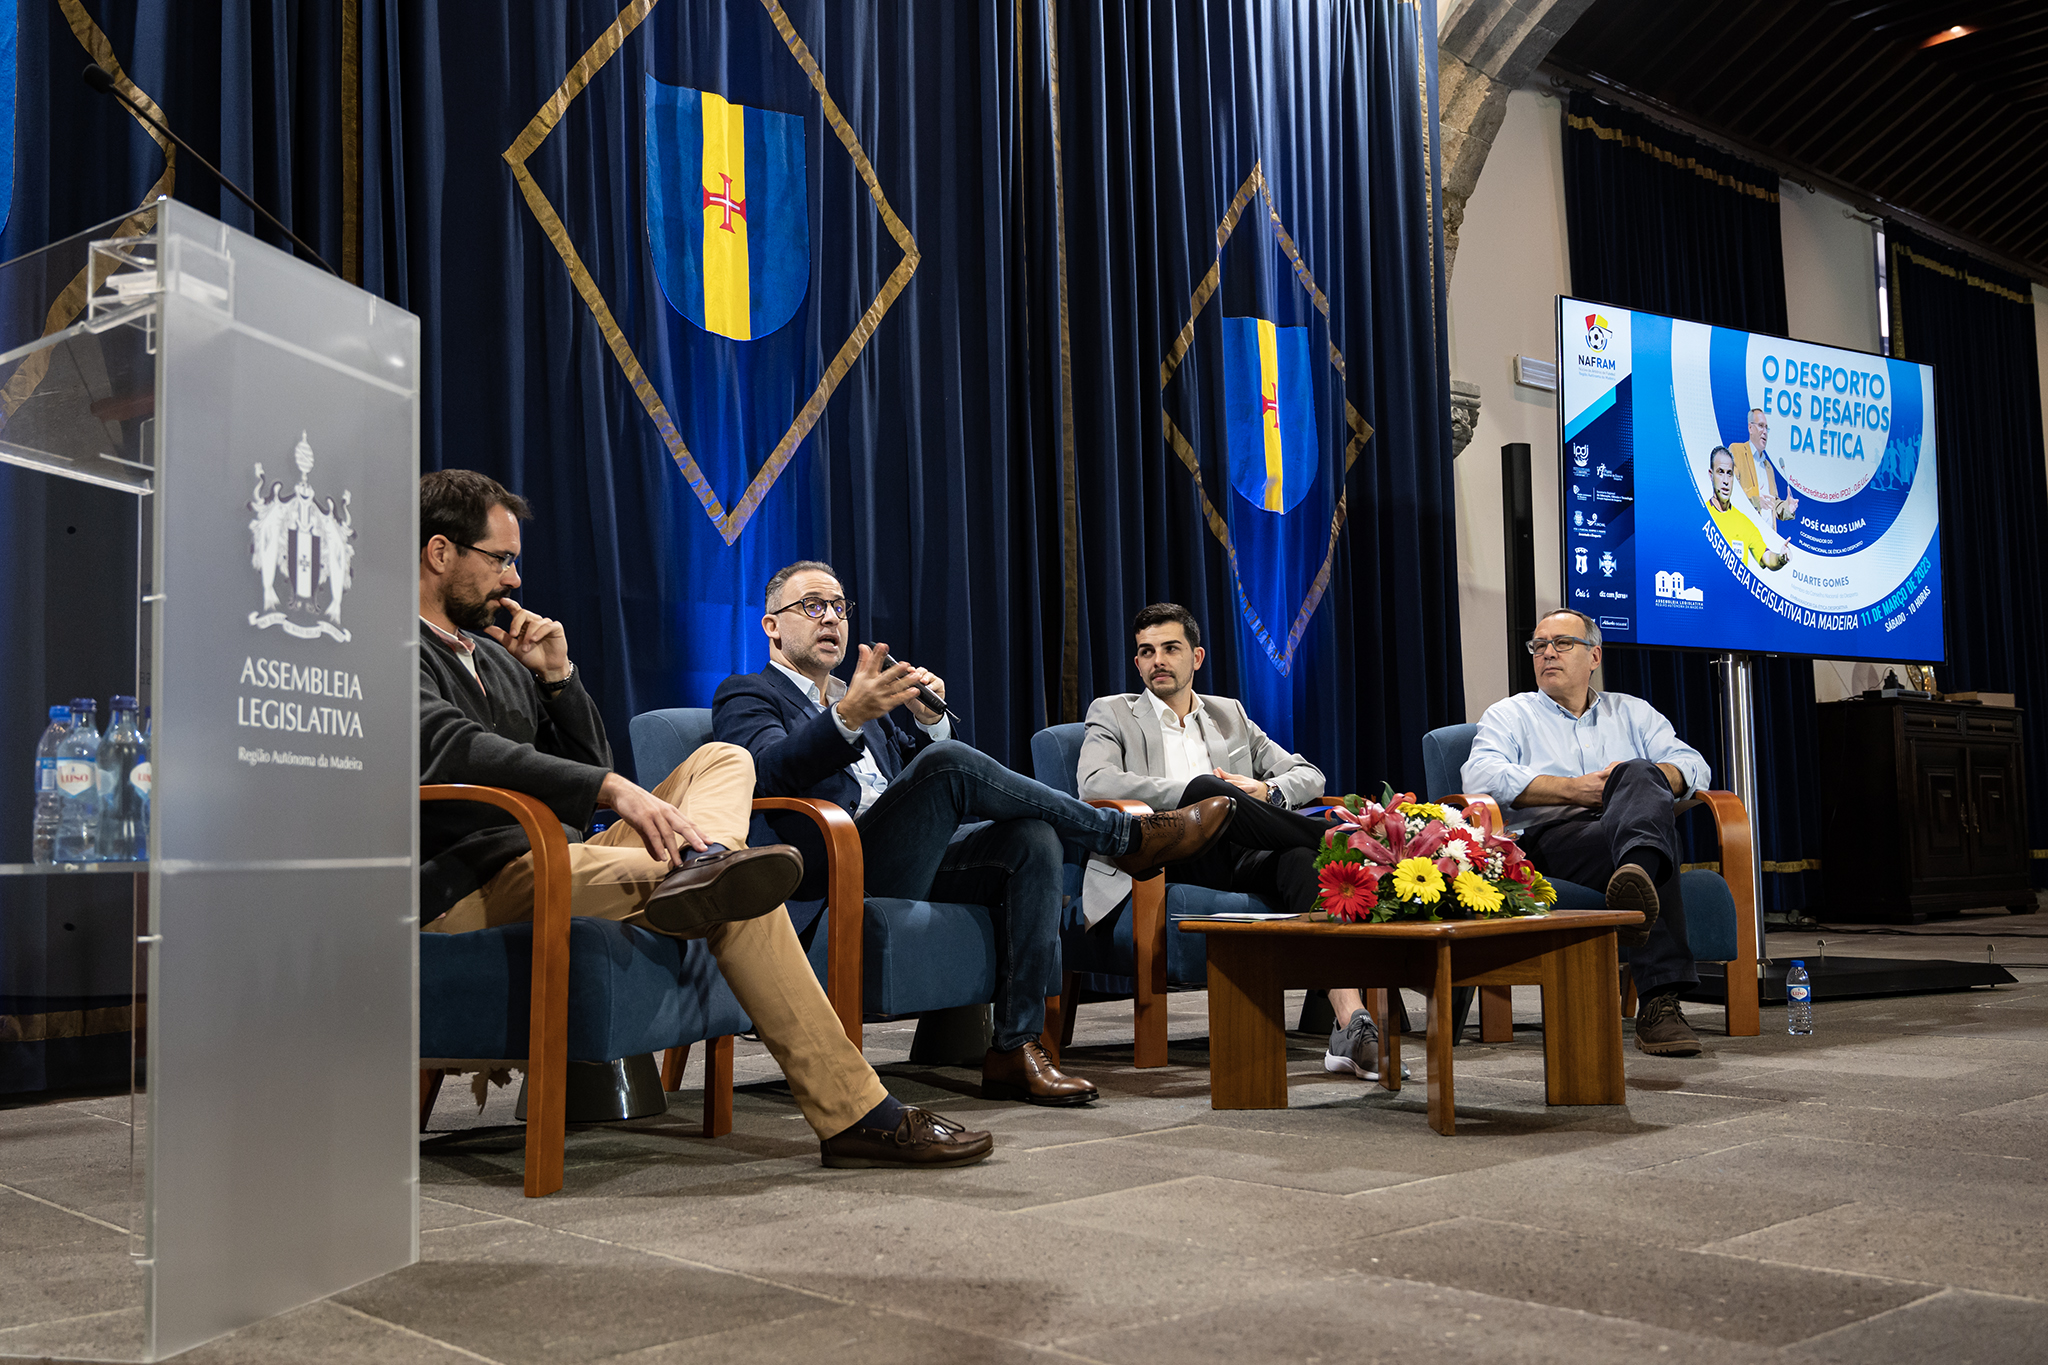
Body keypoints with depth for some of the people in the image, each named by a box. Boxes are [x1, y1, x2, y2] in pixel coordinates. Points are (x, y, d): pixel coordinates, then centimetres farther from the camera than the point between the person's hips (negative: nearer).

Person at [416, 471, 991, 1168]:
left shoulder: (493, 652, 24)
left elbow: (588, 762, 24)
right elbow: (455, 746, -26)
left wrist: (557, 676, 6)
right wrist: (612, 789, -34)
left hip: (545, 860, 9)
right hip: (469, 888, -9)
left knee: (724, 759, -4)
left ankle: (698, 862, -37)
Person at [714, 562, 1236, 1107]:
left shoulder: (860, 698, 31)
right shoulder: (744, 695, 9)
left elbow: (917, 768, 25)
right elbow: (770, 770, -14)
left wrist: (929, 717, 3)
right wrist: (849, 715, -32)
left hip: (911, 870, 7)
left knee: (1034, 838, -18)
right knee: (948, 761, -27)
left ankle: (1016, 1047, -23)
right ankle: (1127, 836, -11)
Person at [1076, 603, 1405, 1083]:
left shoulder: (1230, 714, 26)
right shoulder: (1113, 714, 15)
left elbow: (1308, 775, 22)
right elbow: (1095, 783, -7)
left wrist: (1265, 790, -3)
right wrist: (1203, 790, -14)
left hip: (1240, 862, 3)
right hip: (1165, 860, -3)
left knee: (1302, 862, -32)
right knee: (1207, 789, -34)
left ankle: (1351, 1025, -46)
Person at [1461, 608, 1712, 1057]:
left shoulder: (1631, 712, 33)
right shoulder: (1509, 714, 23)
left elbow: (1691, 764, 16)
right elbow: (1481, 776, 0)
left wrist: (1638, 782, -8)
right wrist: (1572, 789, -10)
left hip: (1632, 828, 3)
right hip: (1548, 837, -3)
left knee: (1638, 775, -35)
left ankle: (1638, 875, -67)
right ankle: (1660, 997, -54)